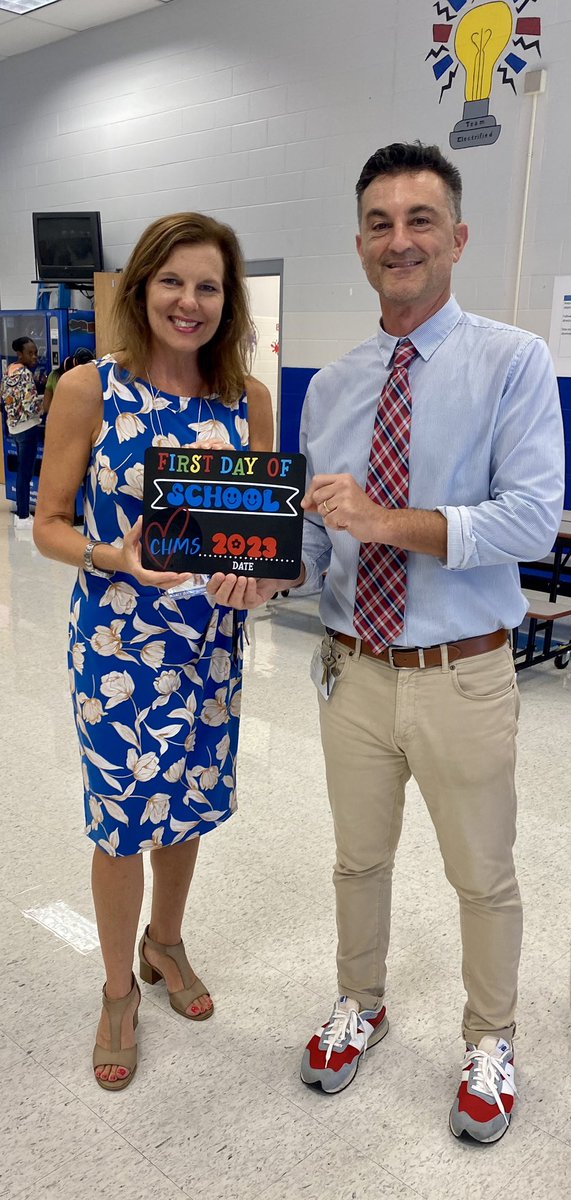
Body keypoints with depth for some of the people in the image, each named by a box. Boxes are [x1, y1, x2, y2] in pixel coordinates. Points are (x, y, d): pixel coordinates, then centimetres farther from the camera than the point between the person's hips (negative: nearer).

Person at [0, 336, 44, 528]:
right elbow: (31, 406, -24)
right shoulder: (25, 374, -18)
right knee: (26, 472, -3)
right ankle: (23, 518, 2)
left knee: (21, 470, 16)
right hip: (27, 426, -9)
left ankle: (20, 513, 23)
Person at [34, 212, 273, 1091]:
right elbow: (49, 524, -5)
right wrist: (117, 558, -24)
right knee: (122, 818, 8)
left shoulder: (248, 398, 0)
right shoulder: (89, 389, -9)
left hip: (209, 635, 3)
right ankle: (119, 990, 34)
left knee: (188, 802, 18)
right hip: (117, 638, -3)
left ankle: (165, 944, 46)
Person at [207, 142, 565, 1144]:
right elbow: (318, 531, 7)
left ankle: (490, 1043, 43)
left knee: (483, 877, 16)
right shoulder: (328, 387, 4)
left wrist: (388, 520, -29)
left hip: (463, 677, -3)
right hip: (355, 672, 4)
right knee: (358, 861, 22)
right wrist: (270, 569, -14)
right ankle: (360, 1006, 49)